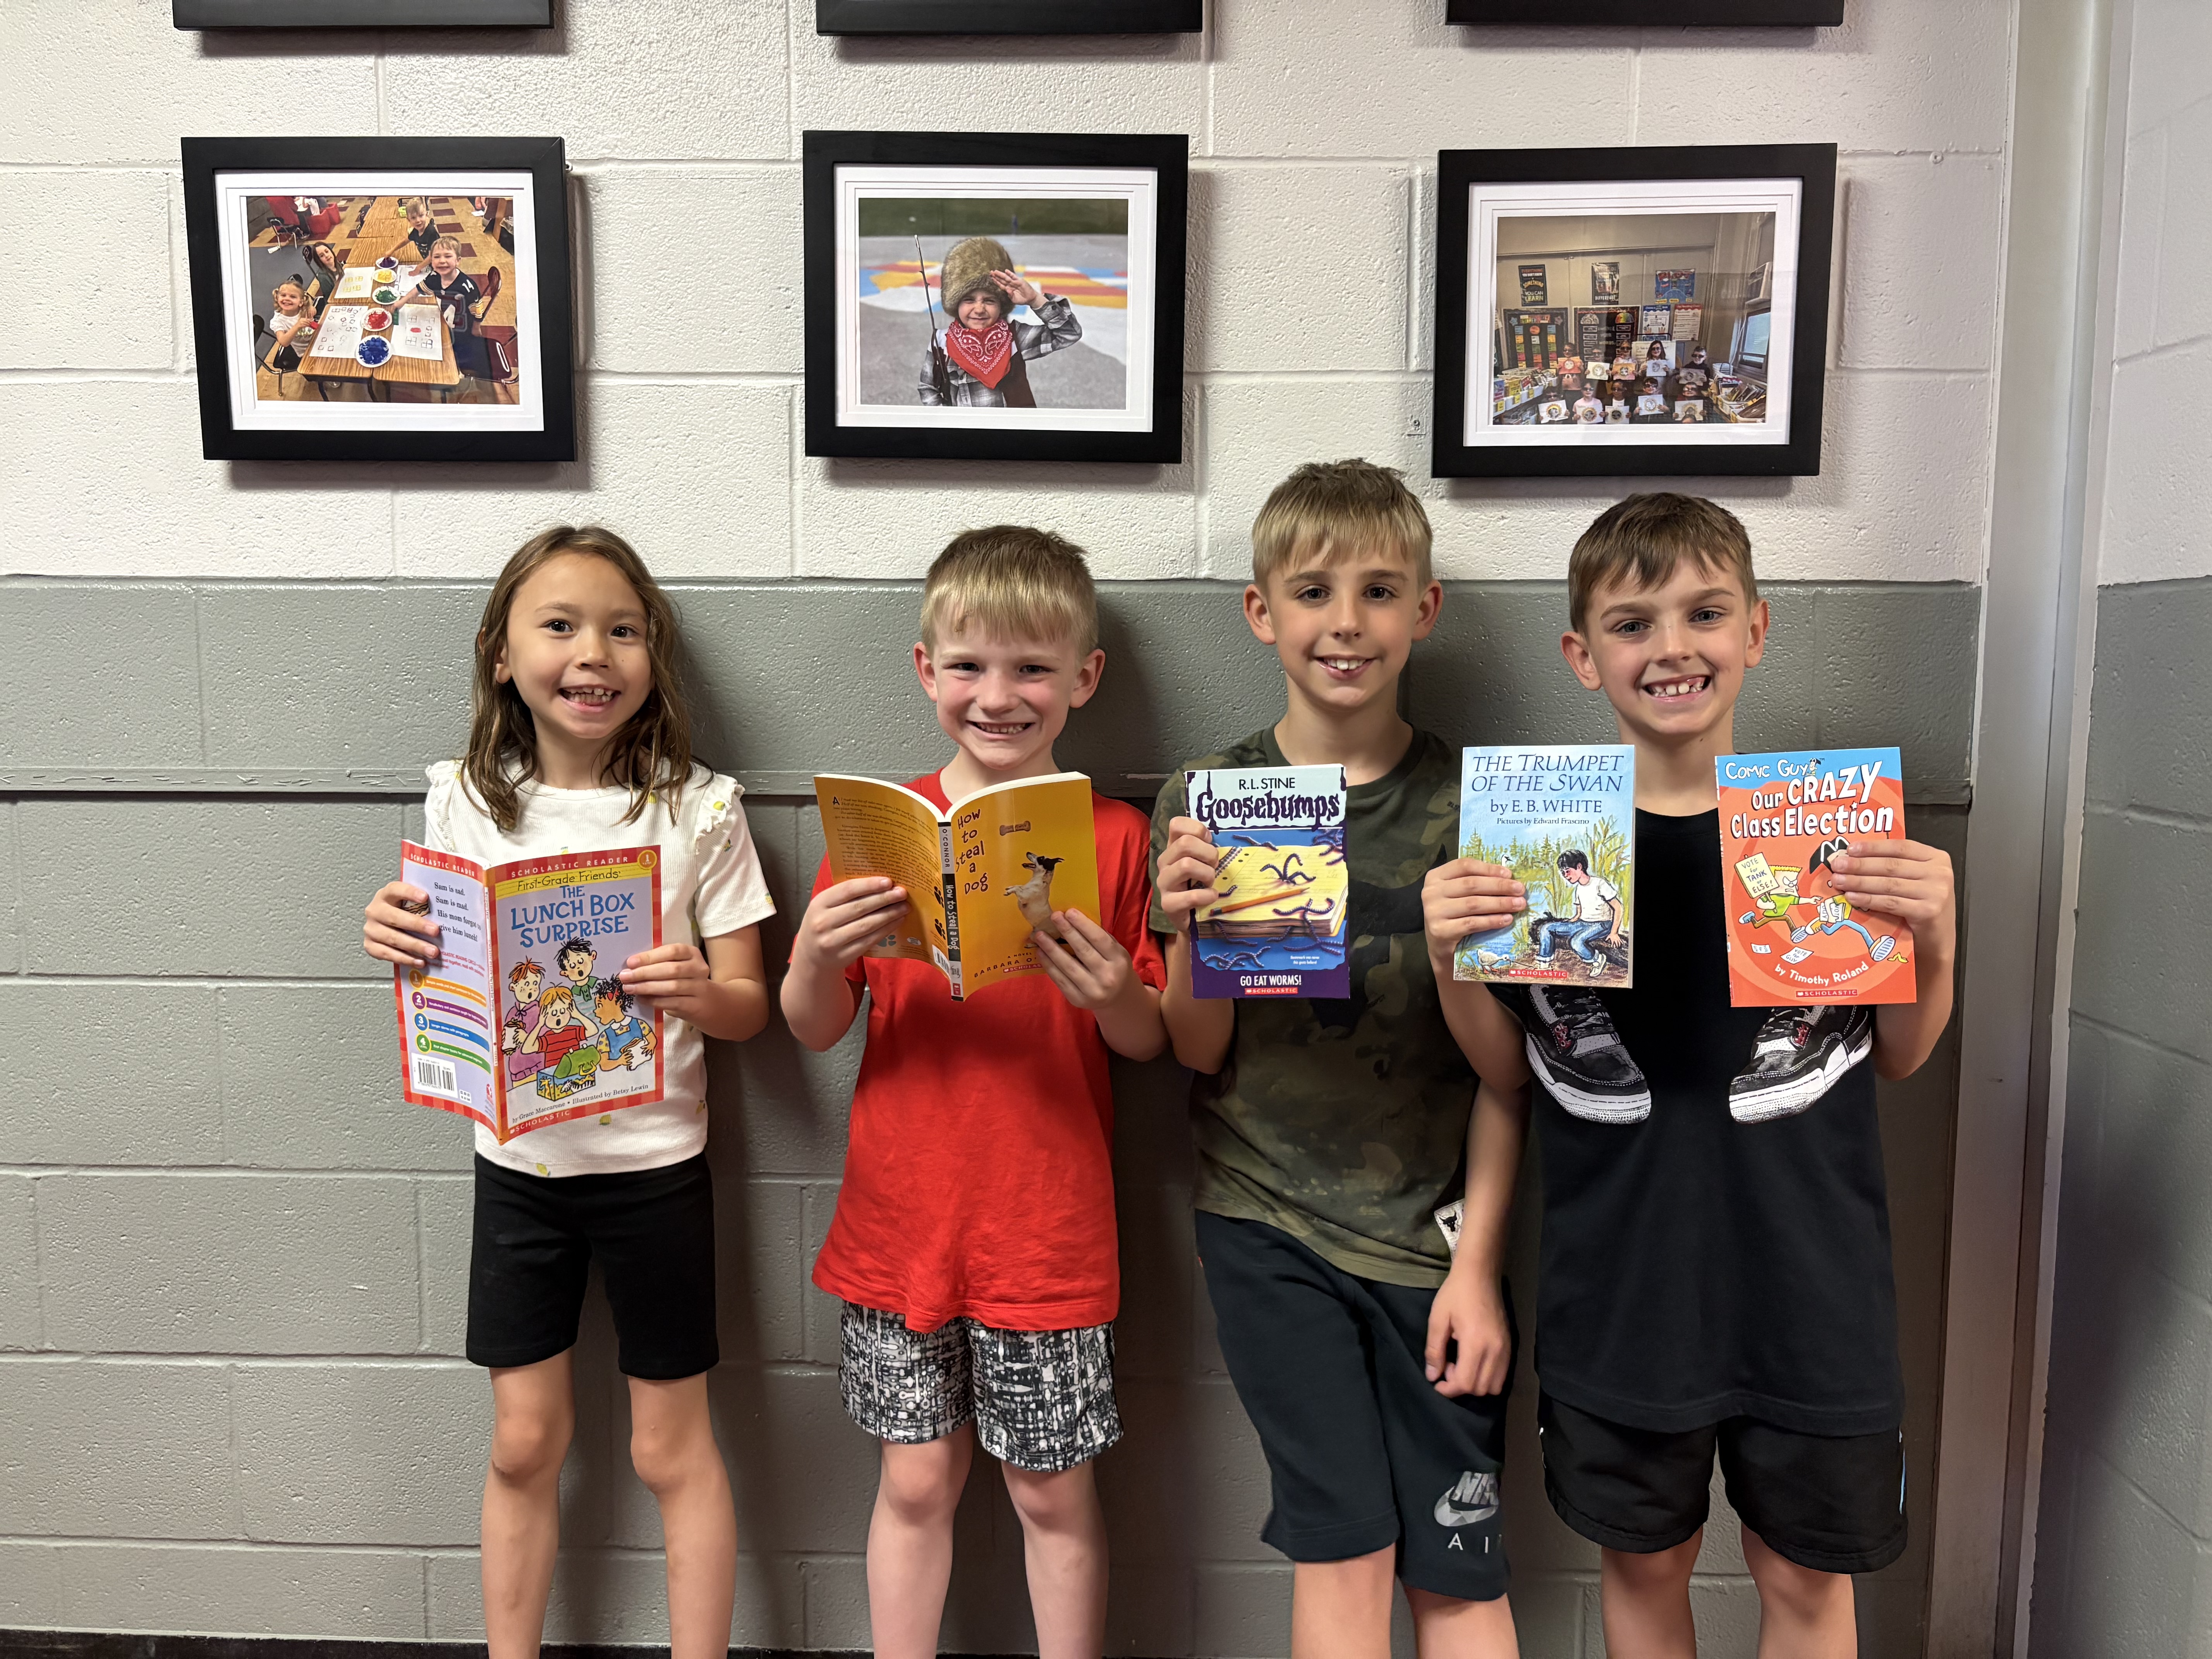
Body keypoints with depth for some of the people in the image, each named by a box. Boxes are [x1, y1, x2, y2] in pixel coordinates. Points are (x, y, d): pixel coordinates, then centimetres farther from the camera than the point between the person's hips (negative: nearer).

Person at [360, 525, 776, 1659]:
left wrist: (700, 993, -28)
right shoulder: (465, 802, -1)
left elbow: (750, 1005, -6)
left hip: (654, 1163, -2)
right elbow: (446, 973, 9)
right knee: (524, 1444, 16)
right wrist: (395, 935, -13)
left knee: (671, 1449, 10)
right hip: (517, 1161, 3)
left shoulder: (698, 810, -9)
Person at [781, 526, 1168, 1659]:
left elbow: (1151, 1043, 0)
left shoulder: (1114, 836, -5)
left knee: (1054, 1491, 12)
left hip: (1050, 1231, -1)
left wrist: (1116, 994, -22)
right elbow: (813, 1031, 2)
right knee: (916, 1480, 14)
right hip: (902, 1223, 2)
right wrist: (818, 955, -19)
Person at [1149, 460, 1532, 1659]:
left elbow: (1506, 1067, -1)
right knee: (1345, 1547, 1)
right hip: (1267, 1221, 0)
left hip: (1433, 1233, 1)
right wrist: (1188, 926, -18)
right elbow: (1200, 1052, 0)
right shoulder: (1203, 800, -1)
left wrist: (1478, 1261, -12)